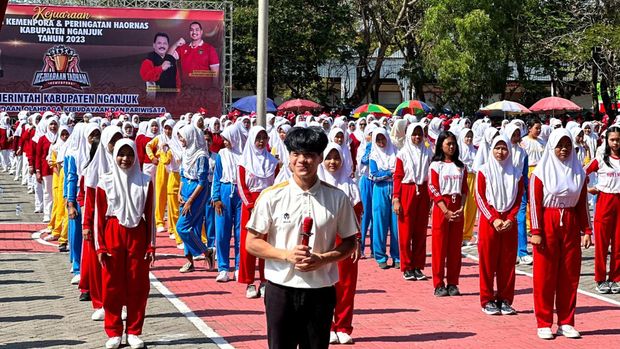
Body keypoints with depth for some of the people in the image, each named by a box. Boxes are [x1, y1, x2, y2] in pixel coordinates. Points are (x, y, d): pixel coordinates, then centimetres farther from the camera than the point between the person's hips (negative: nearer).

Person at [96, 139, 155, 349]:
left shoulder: (145, 182, 2)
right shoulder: (105, 182, 0)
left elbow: (150, 215, 4)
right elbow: (100, 216, 1)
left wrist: (151, 245, 1)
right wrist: (100, 247, -3)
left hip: (137, 236, 1)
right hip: (113, 235, -1)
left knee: (138, 285, 3)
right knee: (112, 285, 3)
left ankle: (134, 332, 14)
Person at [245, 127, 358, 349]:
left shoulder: (337, 198, -1)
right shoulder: (272, 196, -3)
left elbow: (349, 242, 6)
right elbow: (252, 243, -1)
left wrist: (323, 259, -13)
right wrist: (287, 254, -16)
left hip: (321, 291, 1)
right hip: (281, 289, -1)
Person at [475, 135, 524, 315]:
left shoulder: (516, 173, 7)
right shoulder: (484, 171, 0)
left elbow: (518, 200, 6)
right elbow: (480, 198, -4)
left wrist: (510, 219, -10)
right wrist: (494, 219, -13)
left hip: (509, 222, 2)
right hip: (488, 221, -2)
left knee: (508, 262, 3)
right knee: (488, 261, -1)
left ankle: (505, 300, 11)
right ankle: (487, 301, 5)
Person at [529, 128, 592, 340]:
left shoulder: (578, 171, 9)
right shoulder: (541, 171, -3)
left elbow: (582, 203, 10)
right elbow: (534, 203, -7)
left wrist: (587, 230, 5)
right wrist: (536, 232, -13)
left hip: (571, 226, 4)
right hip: (548, 224, -4)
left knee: (570, 275, 5)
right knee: (545, 275, 0)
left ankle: (566, 323, 14)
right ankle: (544, 324, 8)